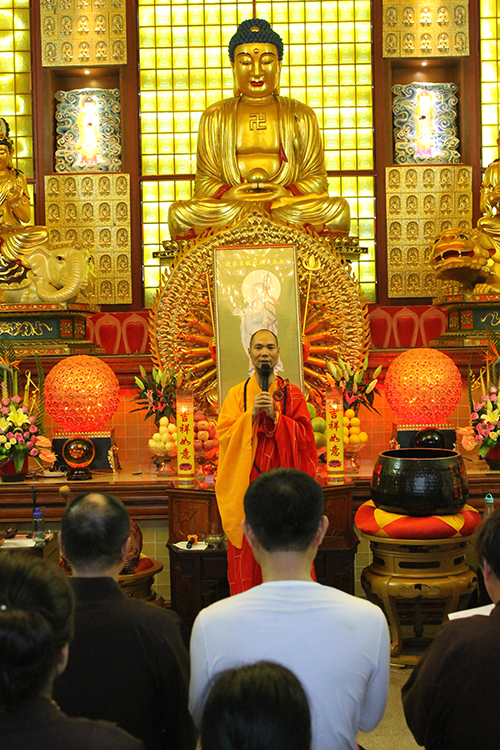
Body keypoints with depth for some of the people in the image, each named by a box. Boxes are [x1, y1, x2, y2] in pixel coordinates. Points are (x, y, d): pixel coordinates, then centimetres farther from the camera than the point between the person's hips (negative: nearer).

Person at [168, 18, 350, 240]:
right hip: (229, 204, 0)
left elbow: (317, 180, 8)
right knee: (179, 213, -30)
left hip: (289, 203, 0)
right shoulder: (214, 118, 16)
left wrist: (286, 193, -15)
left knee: (337, 209, -30)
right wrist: (231, 194, -16)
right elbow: (204, 183, 8)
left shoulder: (301, 116, 16)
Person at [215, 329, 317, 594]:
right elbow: (223, 434, -1)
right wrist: (251, 415, -14)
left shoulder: (292, 394, 7)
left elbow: (304, 435, -1)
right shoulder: (237, 394, 8)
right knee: (248, 552, 0)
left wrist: (275, 416, -14)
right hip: (247, 483, 0)